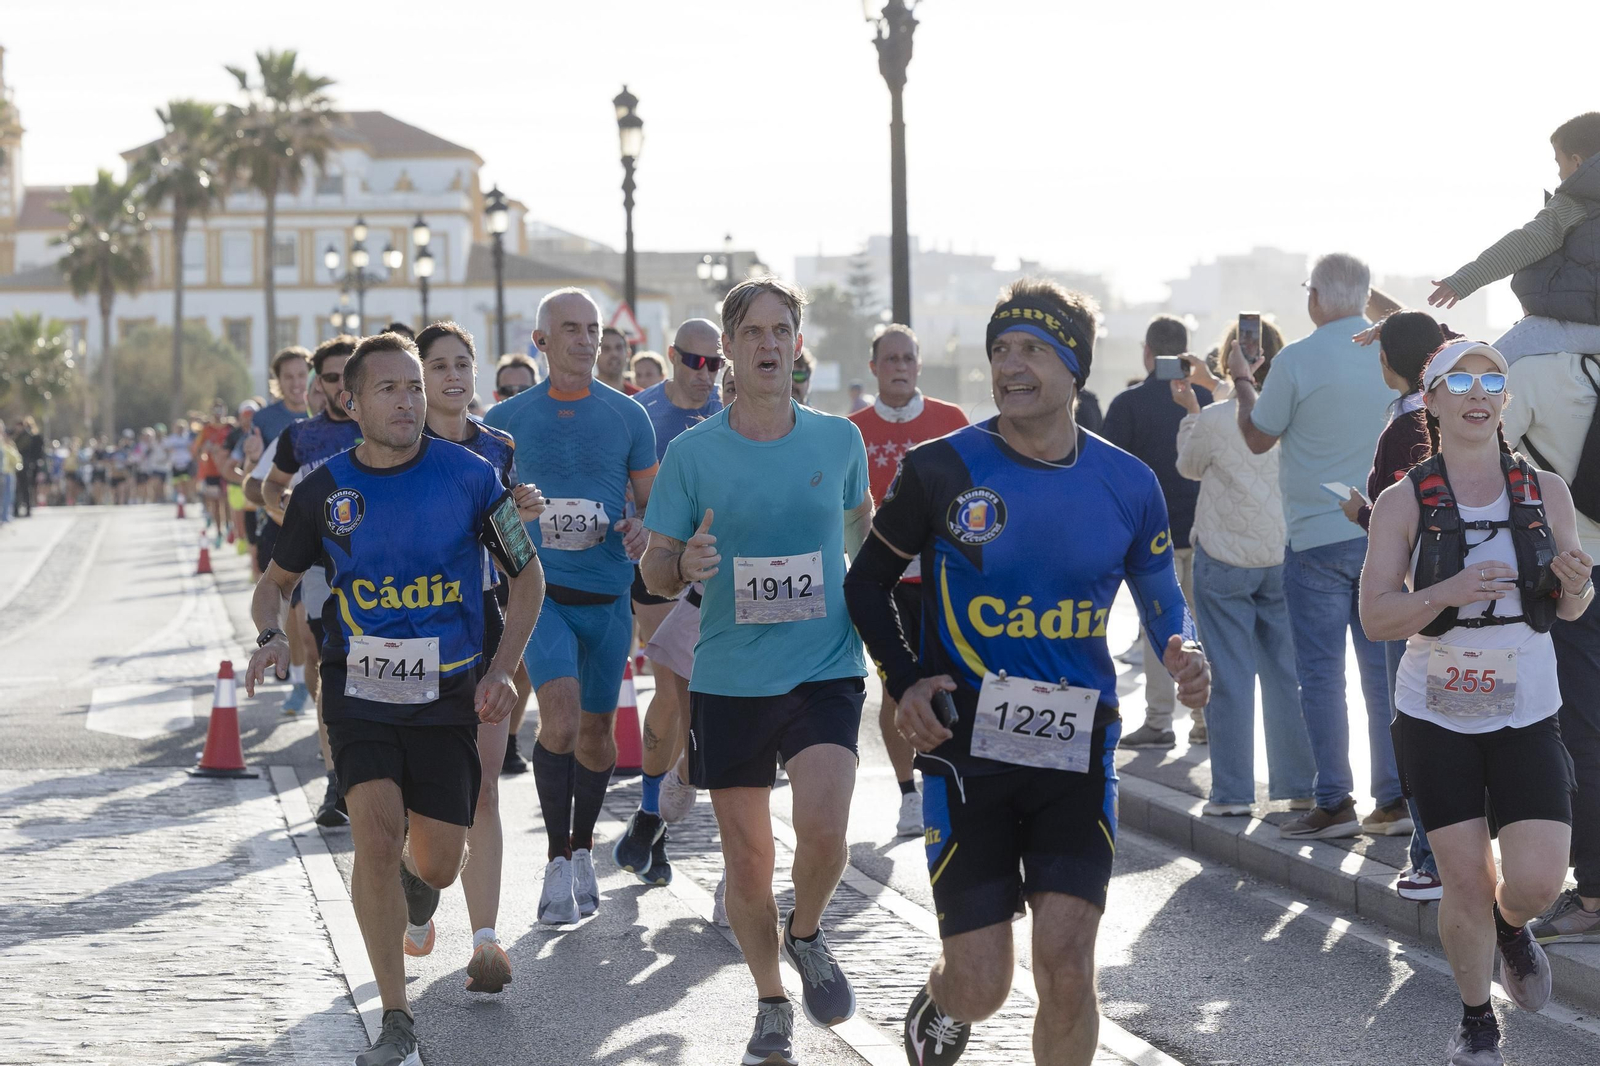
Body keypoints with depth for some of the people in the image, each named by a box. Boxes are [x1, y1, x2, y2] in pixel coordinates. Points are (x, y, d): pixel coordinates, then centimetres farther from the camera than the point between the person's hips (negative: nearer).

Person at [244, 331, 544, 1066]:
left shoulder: (469, 477, -6)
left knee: (437, 867, 3)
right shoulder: (325, 489, -2)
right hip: (359, 693, 0)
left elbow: (527, 574, 5)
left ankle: (400, 875, 45)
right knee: (376, 833, -19)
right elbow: (277, 580, 13)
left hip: (447, 695, 0)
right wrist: (271, 635, -8)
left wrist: (502, 670, -5)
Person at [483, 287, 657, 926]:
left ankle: (582, 849, 32)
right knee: (561, 717, -20)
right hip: (539, 588, -2)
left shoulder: (627, 417, 5)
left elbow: (654, 502, 9)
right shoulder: (506, 420, 3)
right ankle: (557, 863, -11)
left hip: (608, 594, 2)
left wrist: (643, 531, -11)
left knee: (597, 730, 10)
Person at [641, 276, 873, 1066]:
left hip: (825, 669, 0)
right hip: (729, 679, 0)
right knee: (746, 859, 7)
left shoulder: (839, 440, 1)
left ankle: (807, 935, 12)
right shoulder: (692, 452, -3)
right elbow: (654, 573, 1)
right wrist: (686, 564, -19)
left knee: (822, 830, -21)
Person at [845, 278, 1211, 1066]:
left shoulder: (1127, 485, 2)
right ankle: (940, 1002, 37)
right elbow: (868, 582, 8)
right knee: (982, 986, -1)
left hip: (1076, 748, 2)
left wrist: (1181, 652, -8)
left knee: (1068, 971, -8)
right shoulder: (943, 469, -4)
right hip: (968, 749, -1)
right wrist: (906, 680, -6)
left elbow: (1161, 599, 15)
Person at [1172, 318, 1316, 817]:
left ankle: (1232, 792, 3)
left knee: (1231, 677, 2)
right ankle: (1299, 786, 15)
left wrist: (1191, 410, 16)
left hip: (1224, 559, -3)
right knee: (1286, 672, 11)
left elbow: (1190, 466, 4)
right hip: (1284, 557, 3)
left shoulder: (1213, 420, -15)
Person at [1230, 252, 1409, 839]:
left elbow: (1258, 437, 1)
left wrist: (1241, 381, 17)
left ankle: (1334, 803, 1)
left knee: (1321, 674, 1)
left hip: (1318, 538, -4)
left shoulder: (1297, 360, -12)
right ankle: (1395, 800, 8)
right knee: (1384, 669, 8)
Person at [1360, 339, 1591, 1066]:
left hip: (1527, 716, 2)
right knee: (1465, 883, 0)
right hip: (1436, 719, -1)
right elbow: (1375, 617, -8)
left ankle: (1512, 929, 30)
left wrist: (1575, 584, -13)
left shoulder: (1545, 491, 2)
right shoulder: (1404, 503, -5)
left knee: (1537, 882, -8)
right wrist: (1448, 592, -25)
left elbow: (1570, 609, 11)